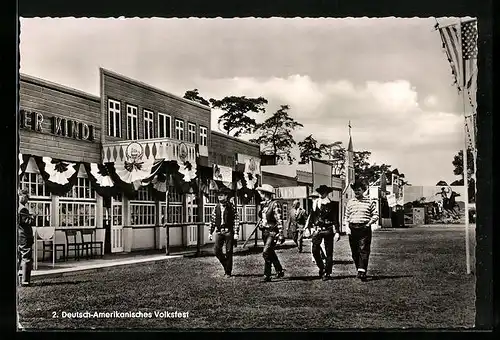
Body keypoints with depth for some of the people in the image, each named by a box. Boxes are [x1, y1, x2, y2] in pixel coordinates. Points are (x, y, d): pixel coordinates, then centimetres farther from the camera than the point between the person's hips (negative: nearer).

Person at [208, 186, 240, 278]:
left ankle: (228, 272, 12)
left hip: (229, 231, -3)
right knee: (216, 250, -7)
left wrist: (236, 233, -9)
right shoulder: (216, 207, 8)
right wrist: (210, 232, 10)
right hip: (219, 231, 3)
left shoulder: (231, 207, -3)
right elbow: (212, 220, 13)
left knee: (229, 252, 0)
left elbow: (236, 221, -4)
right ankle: (226, 265, 17)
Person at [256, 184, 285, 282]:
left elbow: (279, 220, -16)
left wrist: (280, 234, -19)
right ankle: (280, 270, 32)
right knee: (271, 253, 16)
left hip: (272, 232, -8)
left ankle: (267, 275, -9)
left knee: (266, 253, -15)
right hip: (265, 232, 8)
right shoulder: (263, 205, 10)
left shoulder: (274, 204, -13)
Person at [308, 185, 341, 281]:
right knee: (315, 250, -8)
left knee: (329, 252, 1)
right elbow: (312, 216, 13)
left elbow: (335, 219, -1)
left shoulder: (332, 204, 0)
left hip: (328, 230, -2)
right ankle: (321, 268, 14)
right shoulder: (315, 203, 9)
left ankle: (327, 273, 9)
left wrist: (337, 232, -7)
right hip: (317, 230, 2)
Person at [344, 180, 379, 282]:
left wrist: (369, 223, -6)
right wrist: (347, 227, 1)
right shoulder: (350, 202, 12)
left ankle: (362, 271, -15)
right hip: (352, 228, 3)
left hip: (364, 228, -3)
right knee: (354, 252, 5)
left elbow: (375, 215, 8)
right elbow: (346, 216, 16)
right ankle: (359, 269, 18)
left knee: (364, 250, -10)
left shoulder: (369, 202, 6)